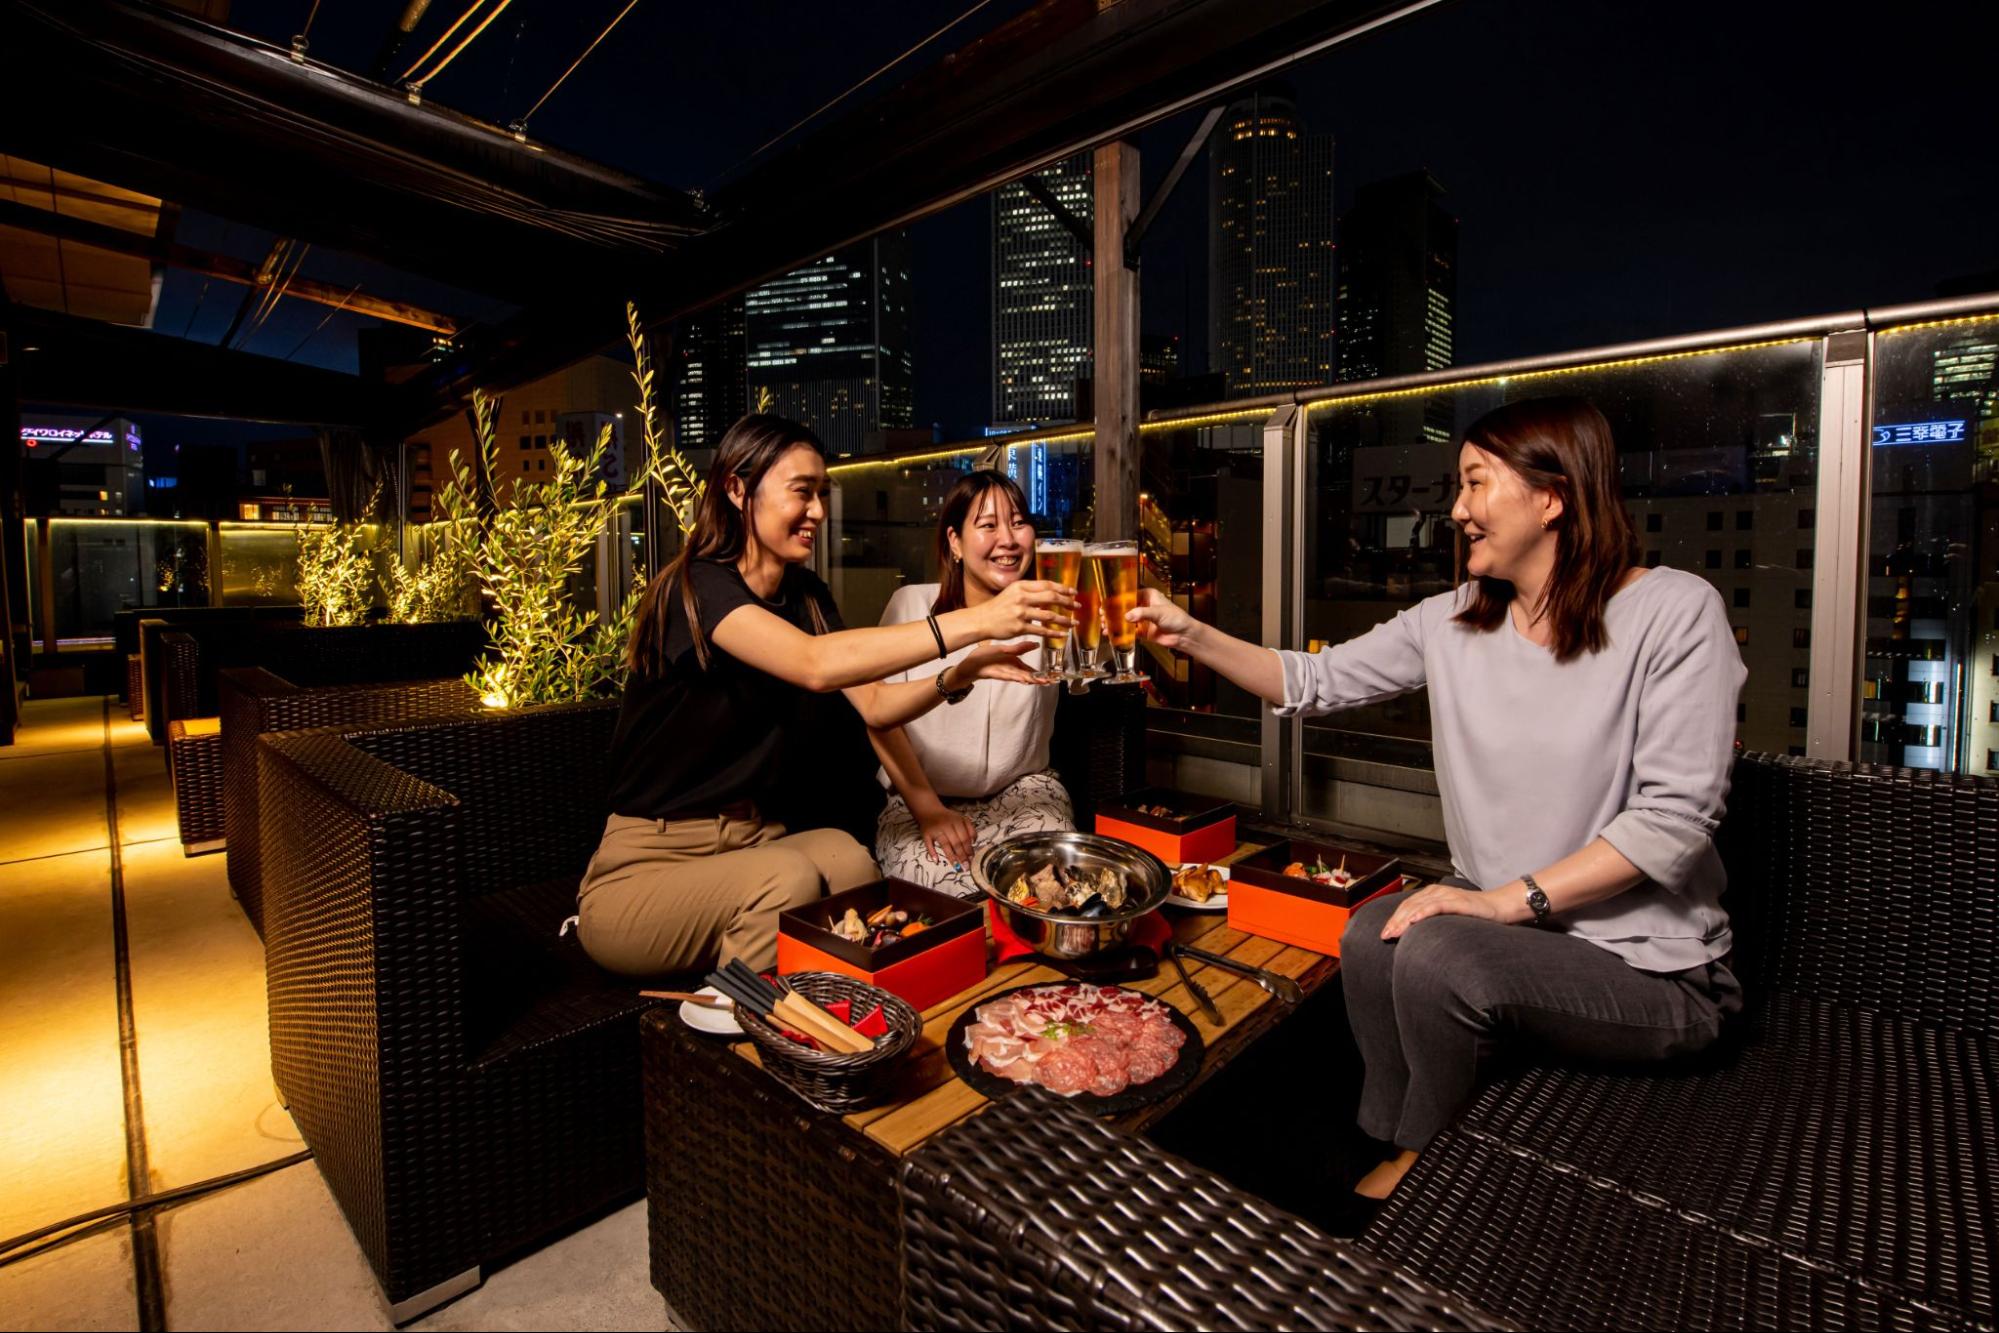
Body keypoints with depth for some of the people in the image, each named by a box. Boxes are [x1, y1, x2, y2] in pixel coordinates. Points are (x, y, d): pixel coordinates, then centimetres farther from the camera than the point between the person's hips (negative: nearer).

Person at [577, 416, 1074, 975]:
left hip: (748, 839, 5)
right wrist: (974, 621, -38)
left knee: (845, 858, -25)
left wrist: (961, 673, -19)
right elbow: (815, 665, -35)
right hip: (643, 866, -5)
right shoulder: (698, 586, -18)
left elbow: (874, 705, 0)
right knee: (788, 879, -32)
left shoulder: (805, 595, 5)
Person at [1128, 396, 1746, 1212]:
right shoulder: (1453, 622, 2)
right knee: (1372, 939, -22)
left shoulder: (1673, 612, -14)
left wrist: (1509, 899, -25)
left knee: (1438, 955, -27)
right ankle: (1400, 1155, 4)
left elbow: (1676, 815, -19)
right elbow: (1313, 682, 2)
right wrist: (1193, 637, -9)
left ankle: (1427, 1157, 5)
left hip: (1648, 962, -4)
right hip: (1502, 916, 5)